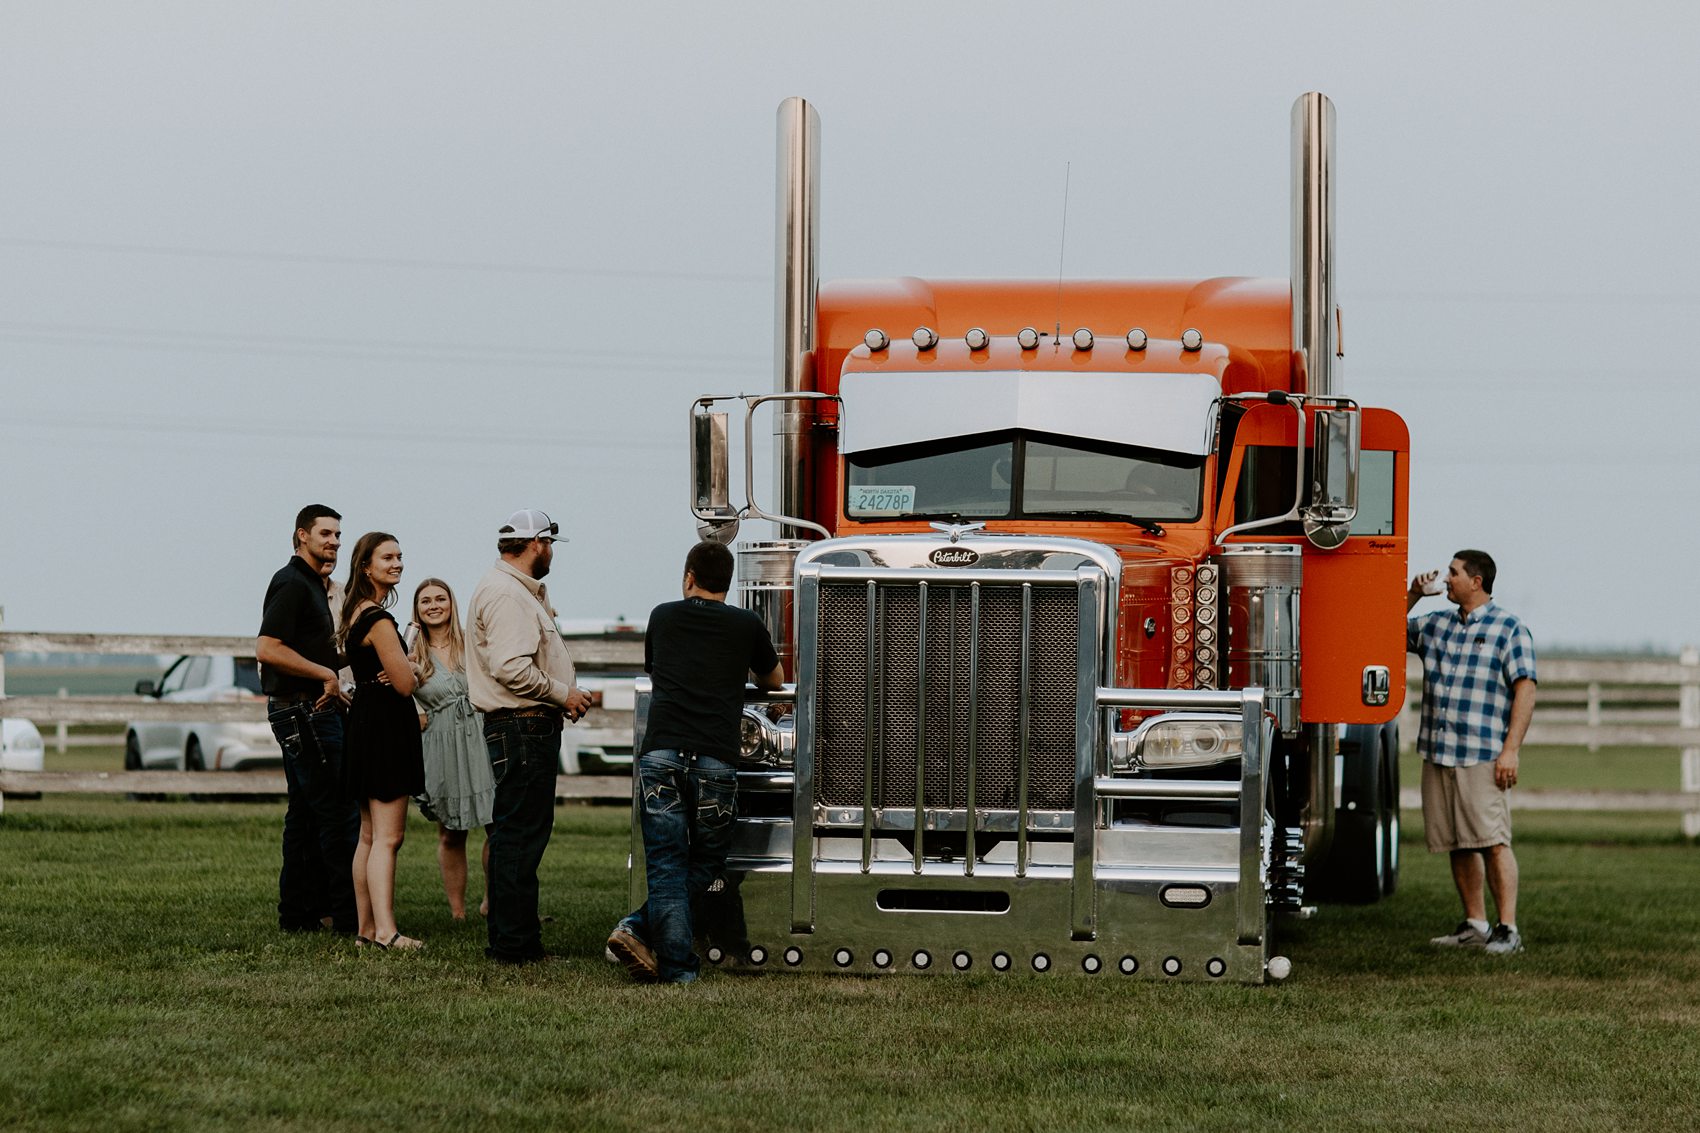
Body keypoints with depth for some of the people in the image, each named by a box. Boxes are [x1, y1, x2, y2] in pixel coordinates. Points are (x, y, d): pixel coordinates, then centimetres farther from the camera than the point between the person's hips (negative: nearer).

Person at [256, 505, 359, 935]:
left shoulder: (311, 584, 19)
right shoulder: (292, 583, -13)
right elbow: (268, 648, -23)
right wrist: (326, 675, -17)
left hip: (311, 709, 11)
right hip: (303, 711, -11)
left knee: (305, 814, 11)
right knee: (340, 812, -10)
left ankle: (298, 912, 13)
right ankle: (349, 914, -8)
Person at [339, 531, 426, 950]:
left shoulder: (357, 613, 15)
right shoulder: (379, 621, -17)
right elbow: (405, 683, -17)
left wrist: (407, 671, -3)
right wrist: (413, 672, 4)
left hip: (365, 722, 10)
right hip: (386, 726, -10)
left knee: (370, 835, 13)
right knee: (387, 837, -13)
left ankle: (367, 926, 16)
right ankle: (385, 931, -17)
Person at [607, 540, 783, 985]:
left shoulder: (663, 616, 17)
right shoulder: (746, 625, 13)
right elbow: (775, 680, 33)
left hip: (660, 753, 1)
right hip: (715, 760, -1)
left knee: (666, 864, 2)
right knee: (706, 863, 11)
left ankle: (676, 964, -10)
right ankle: (639, 929, -5)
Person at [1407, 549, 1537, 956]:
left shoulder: (1509, 630, -2)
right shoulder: (1435, 625, 16)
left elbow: (1525, 690, -7)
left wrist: (1511, 750, -15)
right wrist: (1412, 595, 14)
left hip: (1483, 757, -6)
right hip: (1438, 755, 6)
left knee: (1493, 843, -11)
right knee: (1459, 845, 9)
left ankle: (1508, 929, -11)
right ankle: (1474, 924, 17)